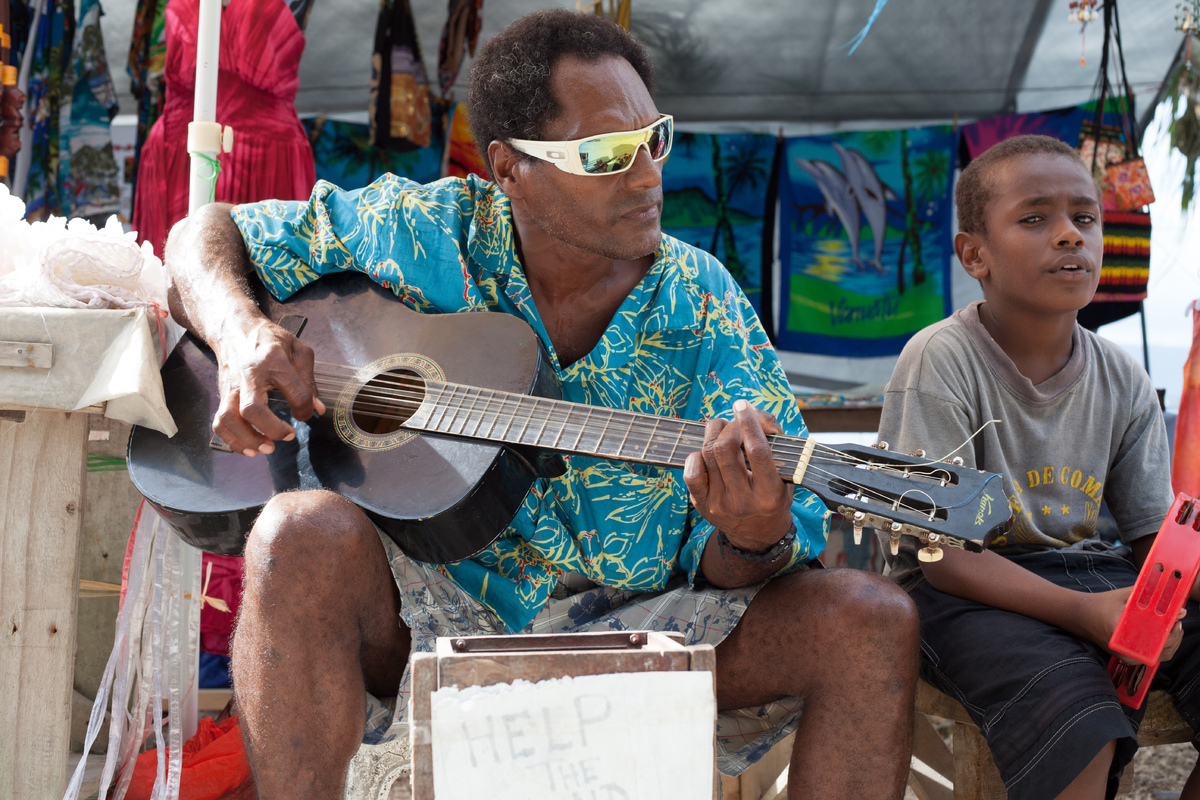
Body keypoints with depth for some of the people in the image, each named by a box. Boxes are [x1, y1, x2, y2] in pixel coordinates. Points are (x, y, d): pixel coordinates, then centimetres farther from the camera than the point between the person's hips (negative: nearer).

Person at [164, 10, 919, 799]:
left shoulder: (702, 303, 1)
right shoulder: (423, 236, -1)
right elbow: (208, 235, 9)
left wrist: (754, 540, -29)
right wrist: (241, 333, -15)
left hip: (629, 631, 2)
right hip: (425, 616, -1)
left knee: (870, 621, -20)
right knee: (307, 535, -34)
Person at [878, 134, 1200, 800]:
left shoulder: (1123, 381, 5)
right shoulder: (940, 361, -13)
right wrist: (1081, 613, -30)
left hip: (1085, 570, 7)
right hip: (963, 593, -6)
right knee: (1074, 714, -35)